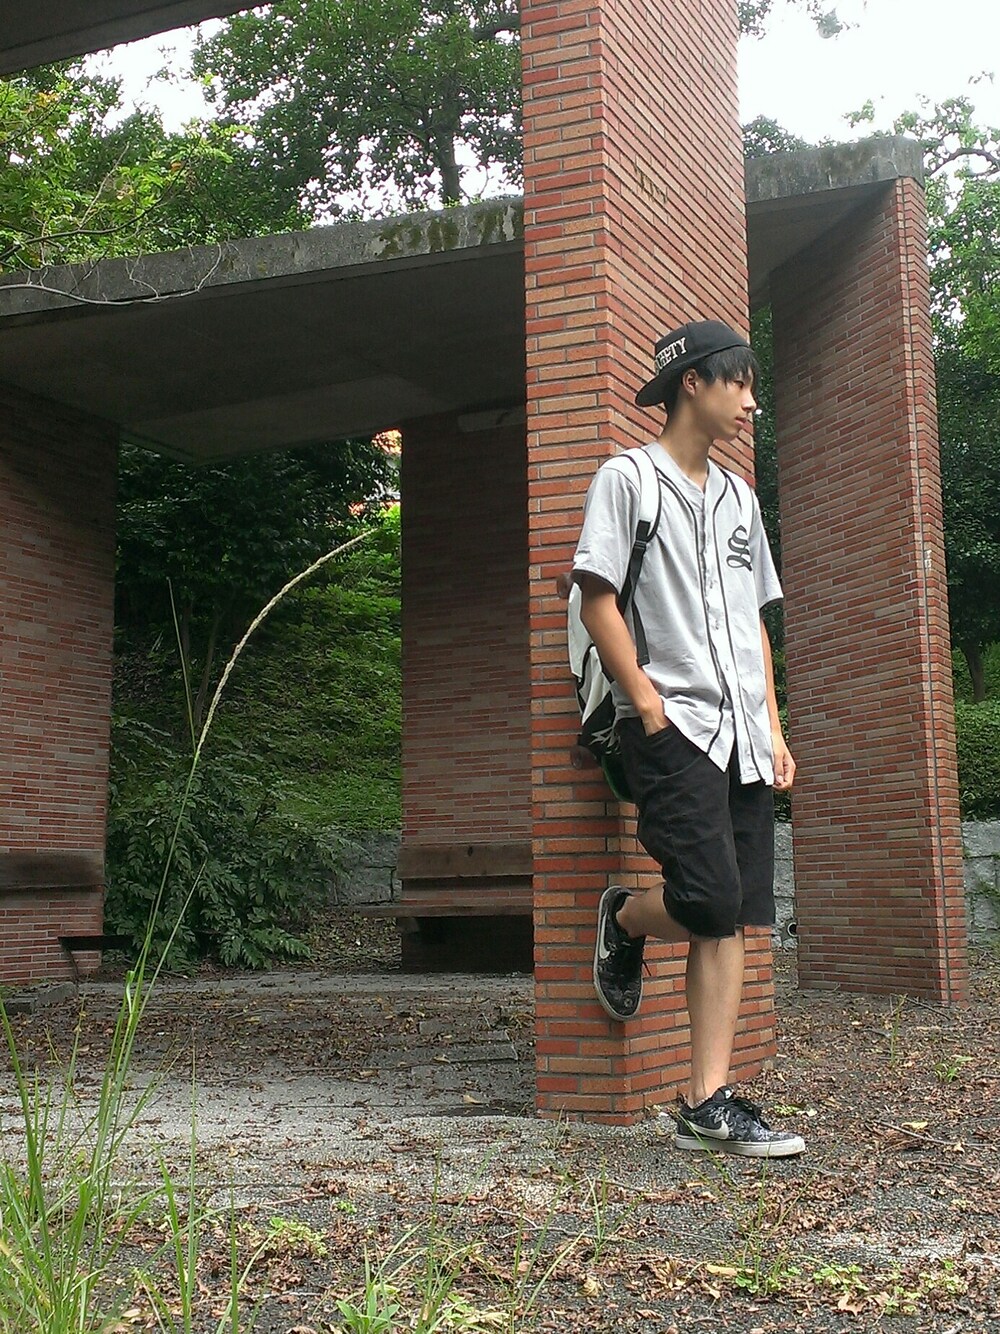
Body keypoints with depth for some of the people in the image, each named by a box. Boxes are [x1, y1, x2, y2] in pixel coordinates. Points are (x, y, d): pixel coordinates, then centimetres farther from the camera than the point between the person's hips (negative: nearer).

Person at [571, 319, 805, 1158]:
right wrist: (650, 705, -13)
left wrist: (773, 730, 13)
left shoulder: (739, 497, 21)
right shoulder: (628, 479, 1)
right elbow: (597, 600, -6)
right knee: (710, 900, -18)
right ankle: (621, 921, 15)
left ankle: (709, 1105, 5)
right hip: (671, 725, -6)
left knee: (730, 918, 1)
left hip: (741, 733, 7)